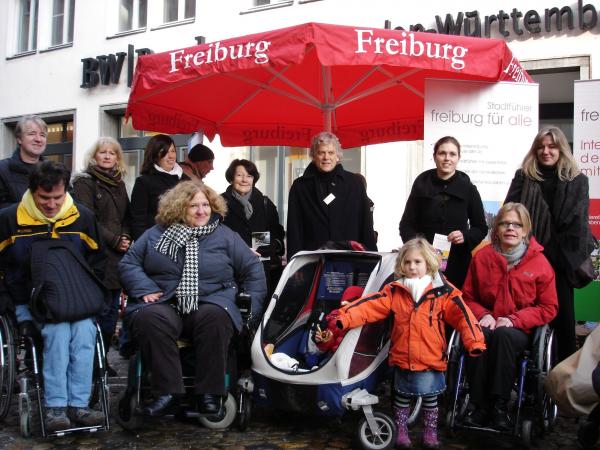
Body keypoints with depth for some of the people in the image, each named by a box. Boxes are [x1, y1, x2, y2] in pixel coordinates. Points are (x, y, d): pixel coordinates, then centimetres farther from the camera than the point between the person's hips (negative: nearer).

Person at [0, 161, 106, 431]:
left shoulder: (83, 217, 2)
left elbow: (97, 261, 13)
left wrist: (84, 293, 2)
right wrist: (23, 306, -3)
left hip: (76, 302, 2)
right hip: (31, 301, -2)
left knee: (84, 331, -28)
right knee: (58, 331, -30)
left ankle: (78, 404, -23)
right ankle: (55, 406, -24)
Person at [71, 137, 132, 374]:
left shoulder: (119, 185, 19)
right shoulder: (84, 182, -2)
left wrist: (127, 238, 0)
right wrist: (114, 241, -12)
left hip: (116, 257, 6)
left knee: (112, 309, 8)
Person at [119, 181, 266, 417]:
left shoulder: (225, 236, 13)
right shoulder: (156, 234, 16)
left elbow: (253, 270, 13)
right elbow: (129, 263, 11)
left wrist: (251, 309, 3)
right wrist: (145, 289, -8)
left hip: (210, 304, 0)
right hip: (164, 304, 1)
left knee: (216, 317, -36)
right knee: (148, 318, -33)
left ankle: (209, 392, -24)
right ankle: (167, 392, -26)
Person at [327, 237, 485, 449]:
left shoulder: (443, 292, -6)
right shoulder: (394, 291, -1)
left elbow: (462, 315, -11)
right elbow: (369, 306, -10)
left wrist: (475, 342, -23)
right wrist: (344, 317, -23)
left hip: (430, 359, -1)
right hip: (402, 359, 1)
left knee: (430, 397, 13)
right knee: (401, 396, 16)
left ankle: (430, 432, 34)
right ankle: (400, 431, 34)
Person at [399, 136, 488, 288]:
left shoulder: (468, 188, 4)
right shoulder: (421, 184, 4)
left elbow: (481, 228, 10)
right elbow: (406, 224, 7)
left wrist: (465, 236, -10)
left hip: (457, 264, 0)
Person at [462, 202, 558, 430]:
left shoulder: (539, 262, -1)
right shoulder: (482, 257, 3)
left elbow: (548, 308, 1)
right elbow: (468, 297, 12)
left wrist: (513, 320, -12)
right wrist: (483, 315, -9)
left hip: (521, 331, -1)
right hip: (488, 323, 1)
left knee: (503, 335, -36)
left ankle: (500, 406, -25)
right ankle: (480, 405, -24)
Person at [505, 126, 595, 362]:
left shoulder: (577, 181, 5)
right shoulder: (523, 177, 7)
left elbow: (577, 224, 0)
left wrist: (570, 256, -7)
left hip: (560, 261, 0)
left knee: (563, 314, 8)